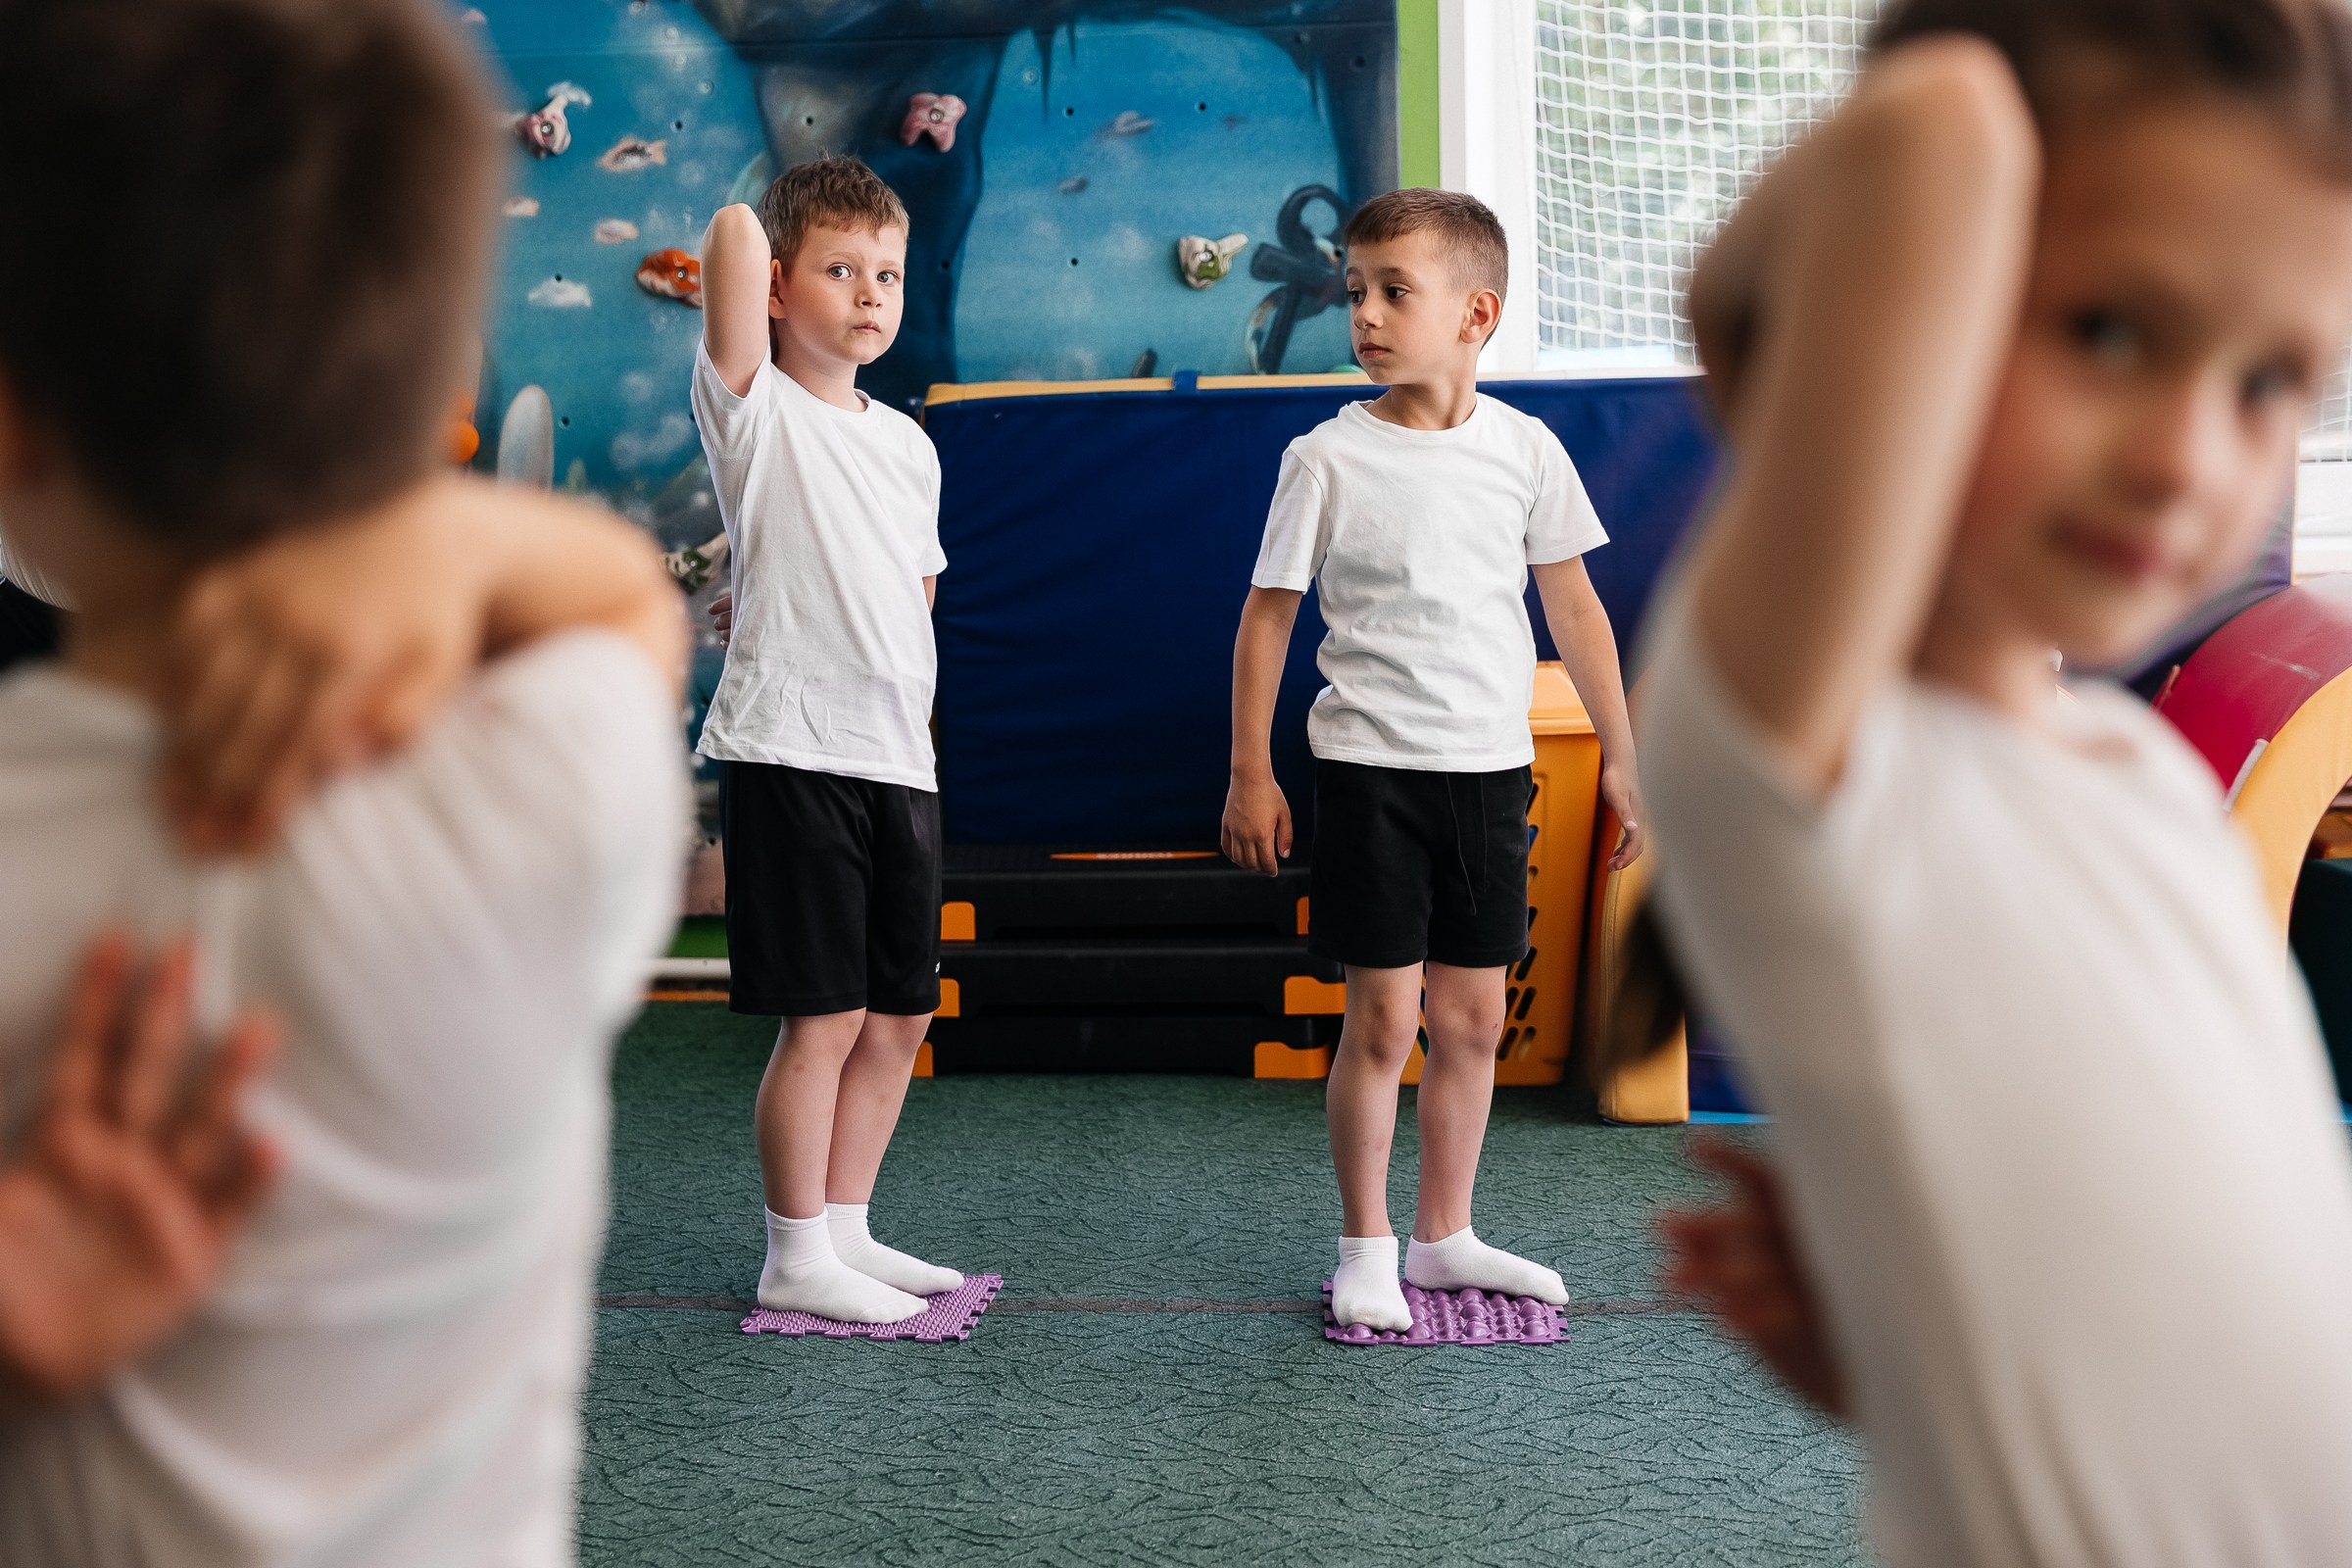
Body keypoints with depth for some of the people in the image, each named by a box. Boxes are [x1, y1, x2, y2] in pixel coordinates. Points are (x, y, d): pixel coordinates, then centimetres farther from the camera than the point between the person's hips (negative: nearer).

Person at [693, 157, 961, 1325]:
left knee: (900, 1015, 12)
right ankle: (795, 1259, 11)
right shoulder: (754, 409, -4)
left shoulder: (908, 444, 15)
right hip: (792, 750, -7)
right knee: (826, 1017, -4)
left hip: (898, 757, 7)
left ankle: (846, 1231, 27)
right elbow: (734, 233, -16)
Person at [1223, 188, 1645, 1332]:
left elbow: (1573, 607, 10)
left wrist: (1621, 756, 10)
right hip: (1372, 765, -3)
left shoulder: (1524, 448, 2)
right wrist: (1250, 773, -3)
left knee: (1473, 1016, 10)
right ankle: (1365, 1249, 14)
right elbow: (1268, 614, 0)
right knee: (1383, 1014, -2)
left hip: (1490, 767, 3)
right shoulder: (1327, 459, -5)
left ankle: (1442, 1236, 25)